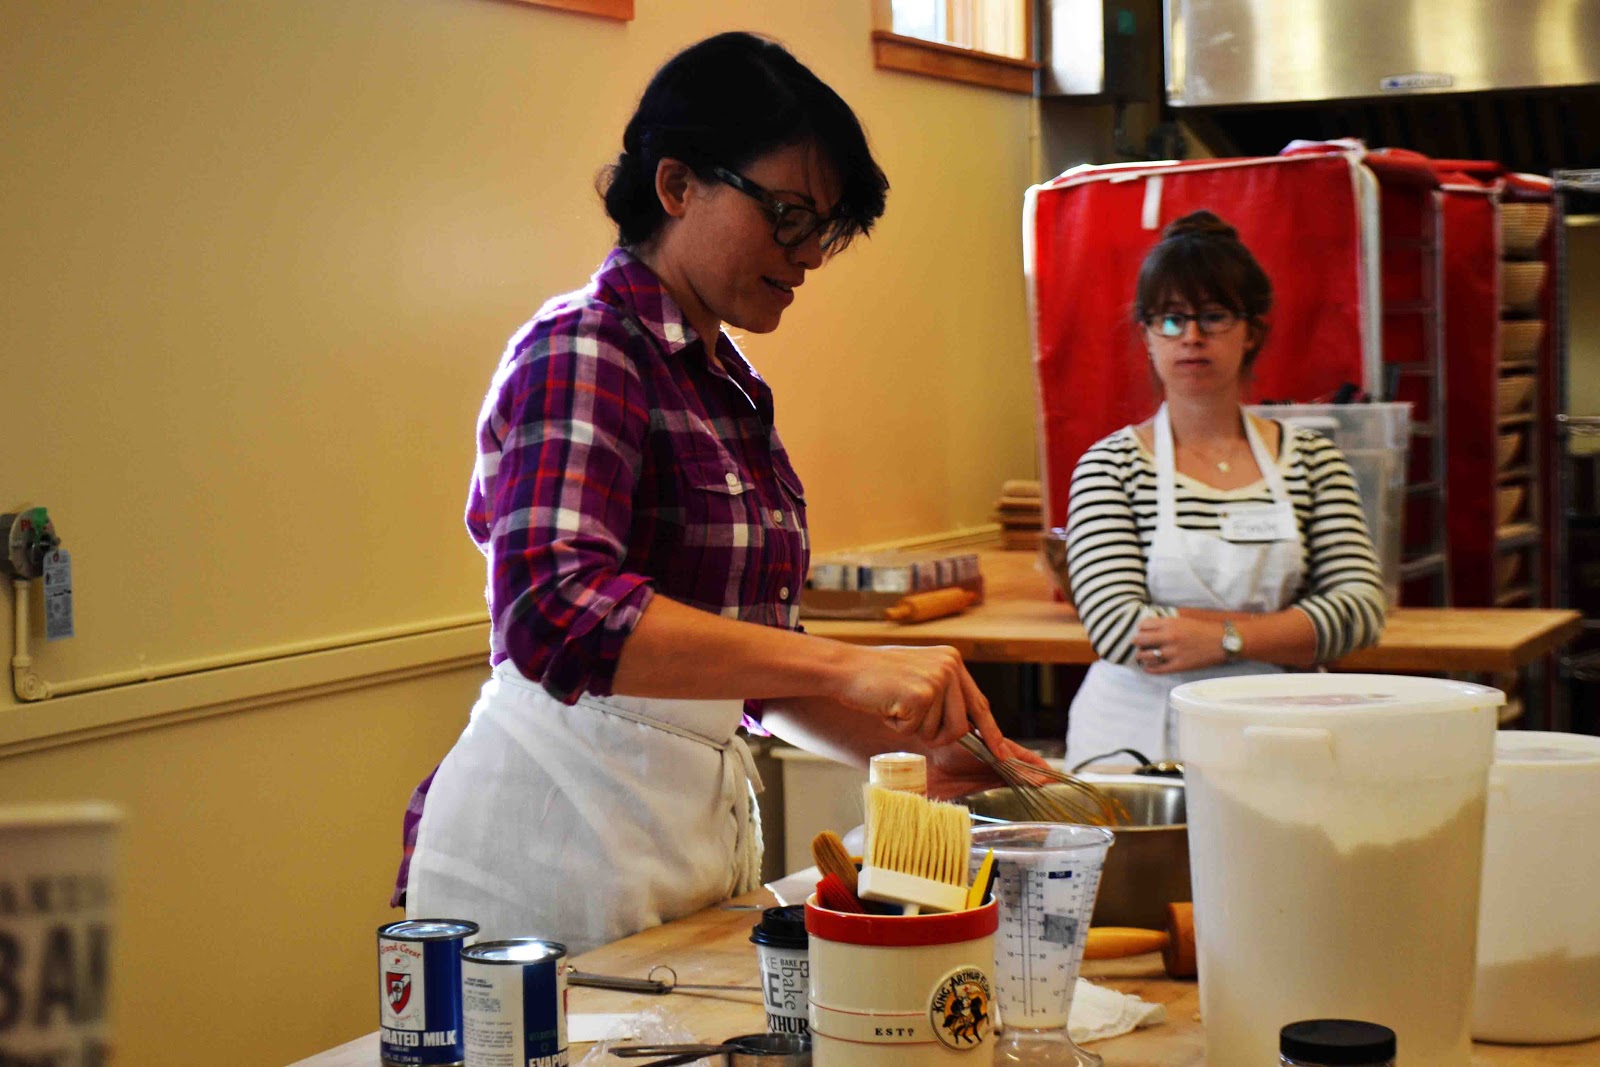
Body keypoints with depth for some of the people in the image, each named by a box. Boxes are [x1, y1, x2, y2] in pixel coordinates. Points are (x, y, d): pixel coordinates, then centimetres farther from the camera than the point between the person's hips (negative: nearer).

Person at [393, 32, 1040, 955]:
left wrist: (917, 749, 8)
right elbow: (556, 612, -30)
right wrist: (847, 666, -34)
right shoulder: (583, 351, -13)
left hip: (704, 832, 9)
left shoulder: (733, 387, 14)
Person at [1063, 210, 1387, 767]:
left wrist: (1224, 637, -13)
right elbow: (1118, 628, -10)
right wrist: (1292, 629, -10)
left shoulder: (1310, 459, 11)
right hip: (1140, 739, -2)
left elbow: (1361, 606, 1)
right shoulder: (1111, 465, 2)